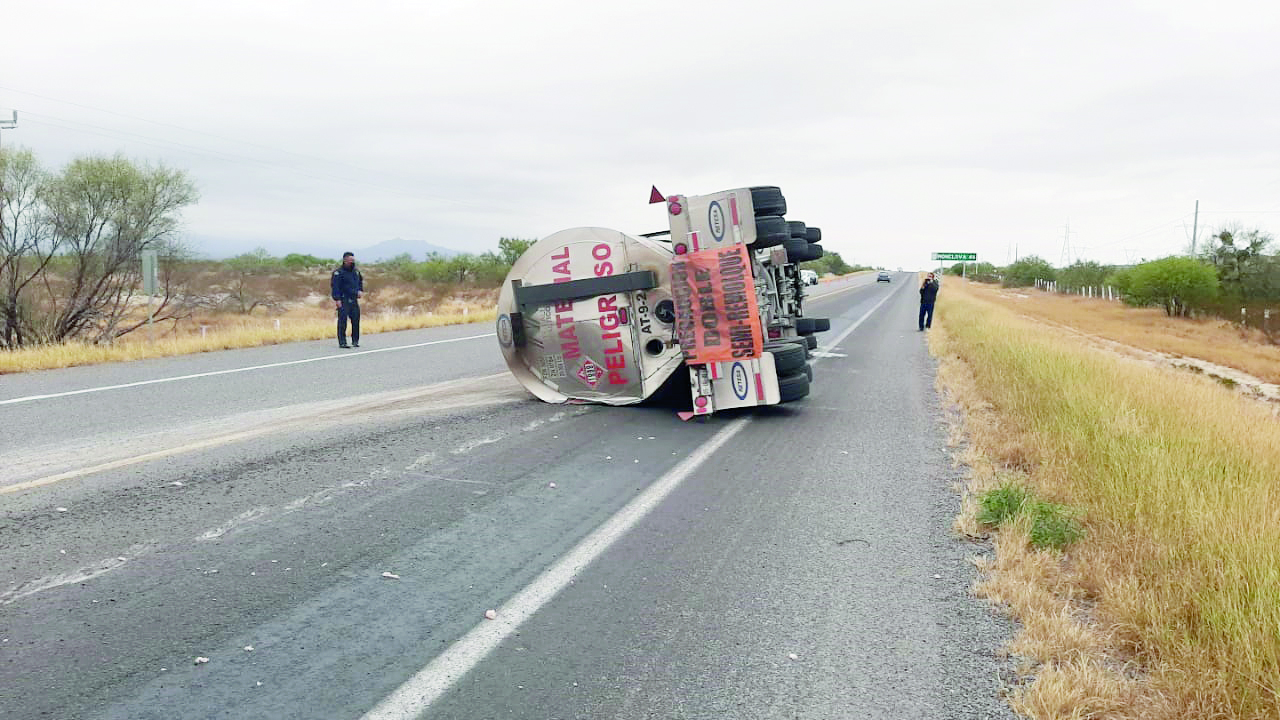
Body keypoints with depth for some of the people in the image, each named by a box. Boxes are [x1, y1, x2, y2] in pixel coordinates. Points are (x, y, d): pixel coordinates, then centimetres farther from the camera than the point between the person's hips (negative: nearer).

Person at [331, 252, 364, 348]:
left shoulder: (356, 272, 16)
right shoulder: (338, 273, -6)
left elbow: (360, 282, 32)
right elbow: (334, 286, -11)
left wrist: (360, 291, 15)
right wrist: (337, 299, -18)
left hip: (354, 300, 6)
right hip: (343, 301, -6)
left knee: (356, 320, 5)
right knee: (342, 321, -8)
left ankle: (355, 341, 16)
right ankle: (342, 342, -5)